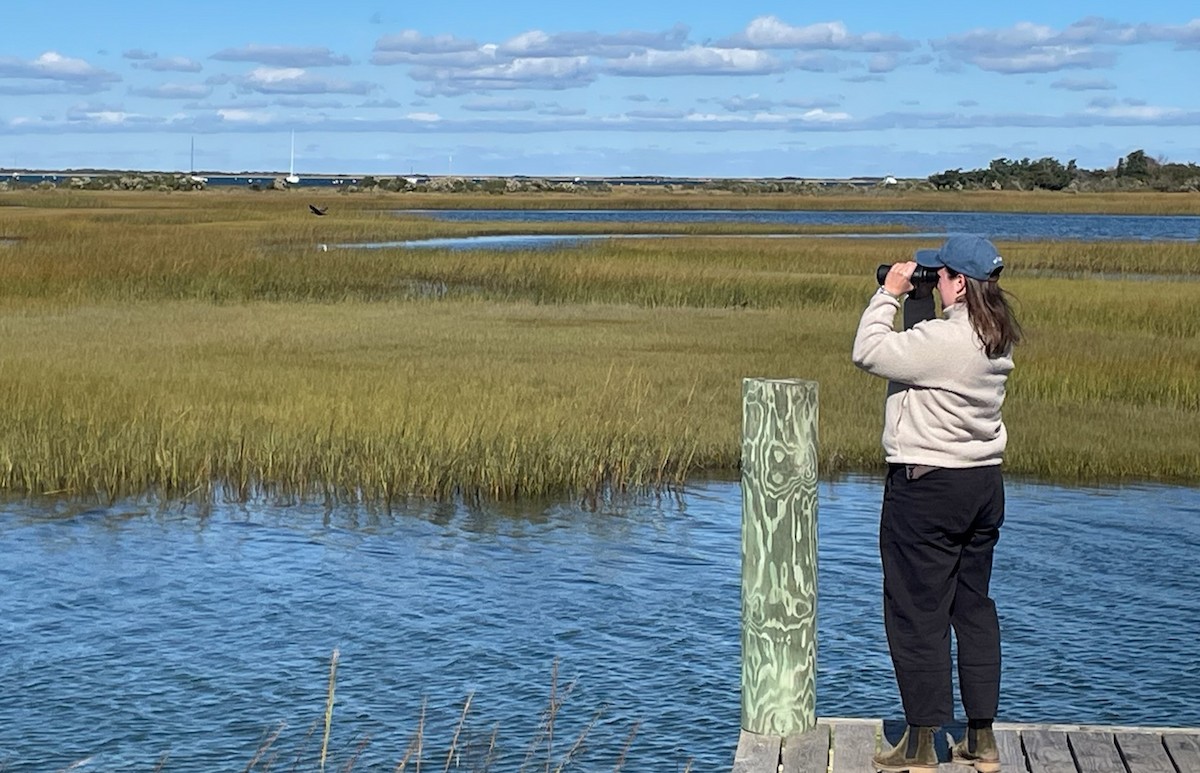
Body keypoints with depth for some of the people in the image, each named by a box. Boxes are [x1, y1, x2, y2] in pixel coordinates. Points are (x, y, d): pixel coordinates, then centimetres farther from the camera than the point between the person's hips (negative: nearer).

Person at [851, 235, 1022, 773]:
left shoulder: (942, 339, -22)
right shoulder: (996, 339, 5)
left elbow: (869, 354, -16)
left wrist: (889, 294, -7)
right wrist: (916, 300, 9)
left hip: (928, 486, -8)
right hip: (984, 482, 9)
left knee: (917, 612, 1)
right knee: (974, 607, 15)